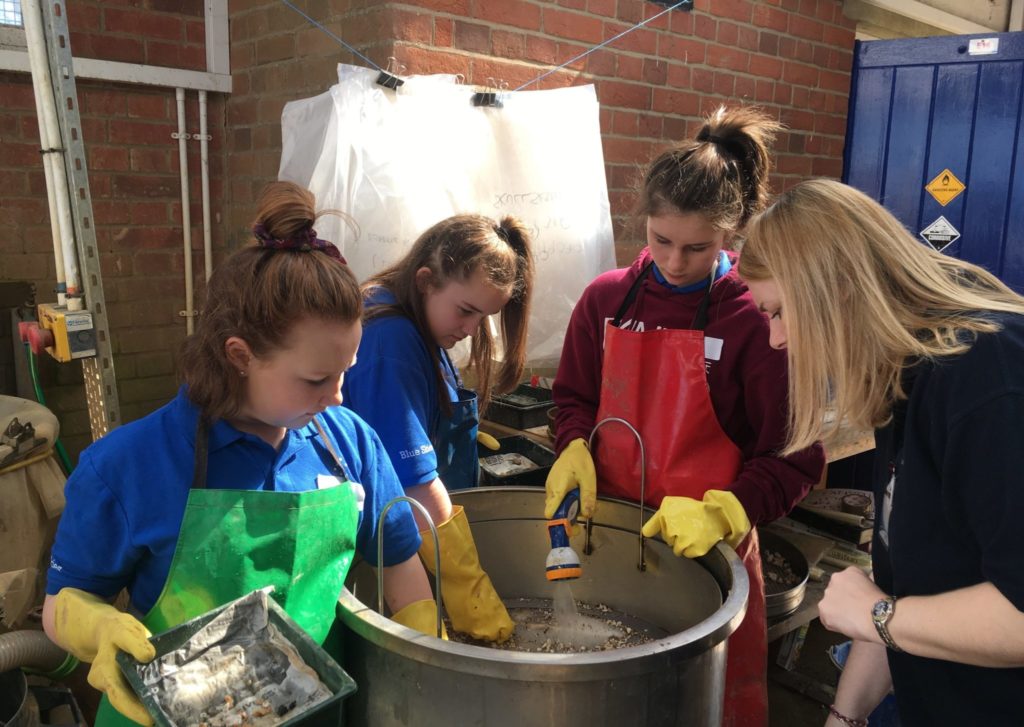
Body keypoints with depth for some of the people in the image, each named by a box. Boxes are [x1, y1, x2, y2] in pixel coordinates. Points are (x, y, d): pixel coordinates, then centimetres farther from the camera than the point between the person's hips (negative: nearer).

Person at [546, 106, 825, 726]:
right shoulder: (607, 299, 0)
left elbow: (796, 459, -10)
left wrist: (722, 511, -23)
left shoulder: (757, 320, -13)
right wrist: (575, 453, -8)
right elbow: (576, 398, 11)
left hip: (708, 550, -3)